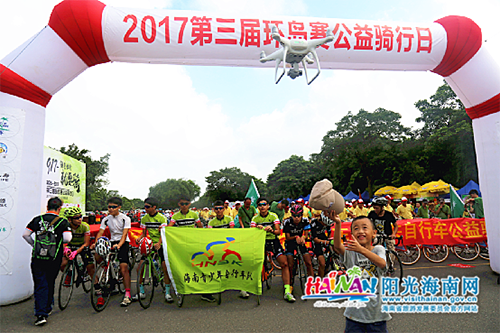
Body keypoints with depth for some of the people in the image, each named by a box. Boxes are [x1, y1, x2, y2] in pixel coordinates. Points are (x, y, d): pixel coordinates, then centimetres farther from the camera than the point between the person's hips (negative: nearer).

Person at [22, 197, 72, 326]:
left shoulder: (37, 219, 2)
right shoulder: (63, 222, -7)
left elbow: (25, 234, 0)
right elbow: (67, 239, -16)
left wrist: (34, 244, 15)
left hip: (37, 258, 1)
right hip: (54, 259, -1)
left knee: (40, 286, 4)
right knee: (50, 284, 18)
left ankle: (41, 315, -4)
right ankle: (47, 309, 33)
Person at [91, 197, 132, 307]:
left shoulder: (125, 218, -9)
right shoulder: (106, 219, 4)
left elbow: (124, 234, -18)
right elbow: (100, 233, -3)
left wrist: (119, 245, -35)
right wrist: (95, 243, -21)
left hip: (123, 242, -5)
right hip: (112, 241, 5)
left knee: (123, 267, -16)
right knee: (98, 255, -20)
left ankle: (128, 294, -11)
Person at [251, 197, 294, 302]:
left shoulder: (273, 216, 0)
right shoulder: (255, 218, 2)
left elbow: (279, 231, -8)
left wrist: (272, 230, -31)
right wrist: (257, 229, -27)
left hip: (273, 240, 0)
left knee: (284, 264, -13)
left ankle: (287, 292, -6)